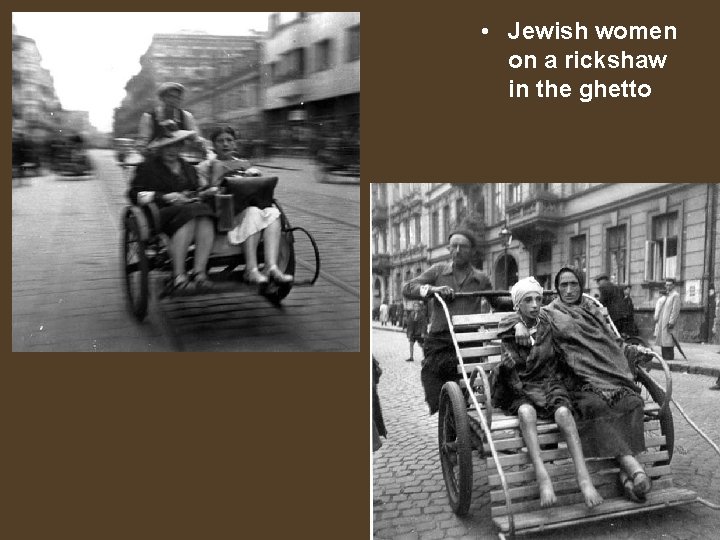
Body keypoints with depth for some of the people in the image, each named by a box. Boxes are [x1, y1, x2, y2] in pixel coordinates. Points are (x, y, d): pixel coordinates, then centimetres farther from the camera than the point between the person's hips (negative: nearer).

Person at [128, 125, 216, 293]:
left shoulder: (188, 168, 29)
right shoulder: (147, 167, 13)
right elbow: (135, 194, 2)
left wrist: (191, 196, 6)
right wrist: (166, 197, -10)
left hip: (191, 209, 4)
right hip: (161, 213, -4)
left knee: (205, 218, -34)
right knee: (189, 217, -39)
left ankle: (199, 272, -41)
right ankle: (178, 277, -43)